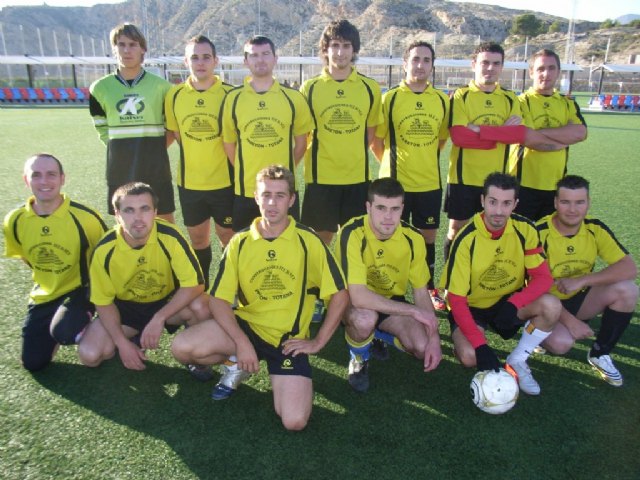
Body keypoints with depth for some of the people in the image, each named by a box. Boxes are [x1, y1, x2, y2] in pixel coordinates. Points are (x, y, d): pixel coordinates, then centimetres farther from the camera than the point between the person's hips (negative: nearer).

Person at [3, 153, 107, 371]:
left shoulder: (84, 216, -22)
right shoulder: (15, 220, -9)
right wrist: (46, 277, 13)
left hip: (80, 289, -4)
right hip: (44, 295, 4)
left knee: (62, 331, -33)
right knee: (33, 363, 4)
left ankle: (87, 321, 2)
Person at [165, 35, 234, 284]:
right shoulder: (174, 95, 0)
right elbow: (175, 133, 12)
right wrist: (196, 154, 5)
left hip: (225, 180, -2)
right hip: (189, 182, 3)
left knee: (228, 237, 8)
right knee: (197, 239, 15)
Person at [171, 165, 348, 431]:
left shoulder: (309, 241, -8)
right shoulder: (239, 242, -1)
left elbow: (340, 295, -3)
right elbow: (218, 299, -4)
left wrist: (318, 341, -5)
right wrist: (242, 343, -17)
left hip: (289, 339, -2)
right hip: (246, 325, 2)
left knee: (294, 421, -19)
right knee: (182, 347, -23)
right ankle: (236, 365, 9)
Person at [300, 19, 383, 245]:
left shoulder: (370, 88, 3)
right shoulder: (310, 88, -1)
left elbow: (371, 131, 12)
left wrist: (354, 156, 5)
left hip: (357, 177, 1)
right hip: (321, 177, -1)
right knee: (321, 237, 9)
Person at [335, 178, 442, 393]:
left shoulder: (413, 238, -14)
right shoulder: (352, 234, -29)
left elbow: (421, 292, -5)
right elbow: (358, 297, -36)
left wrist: (434, 337, -15)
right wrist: (414, 311, -31)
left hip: (392, 301, 4)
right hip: (351, 301, -4)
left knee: (424, 347, -17)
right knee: (365, 317, -38)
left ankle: (380, 336, 17)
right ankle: (358, 360, -2)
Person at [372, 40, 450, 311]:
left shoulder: (442, 100, 5)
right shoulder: (390, 98, -4)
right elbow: (376, 141, 1)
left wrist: (425, 160, 14)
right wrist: (393, 163, 7)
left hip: (430, 182, 3)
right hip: (396, 182, -3)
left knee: (428, 236, 13)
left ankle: (430, 289, 29)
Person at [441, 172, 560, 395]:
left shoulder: (525, 229, -13)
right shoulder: (466, 240, -23)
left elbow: (543, 277, -13)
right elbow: (456, 299, -23)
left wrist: (514, 303, -33)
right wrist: (481, 347, -32)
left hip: (509, 302, 4)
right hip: (471, 306, -3)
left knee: (551, 306, -25)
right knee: (469, 356, -30)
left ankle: (517, 362, -3)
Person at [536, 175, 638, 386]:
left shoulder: (595, 228, -8)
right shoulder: (540, 233, -21)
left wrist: (581, 280, -29)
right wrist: (570, 321, -24)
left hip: (580, 298, 5)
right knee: (560, 343, -32)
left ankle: (600, 353, -1)